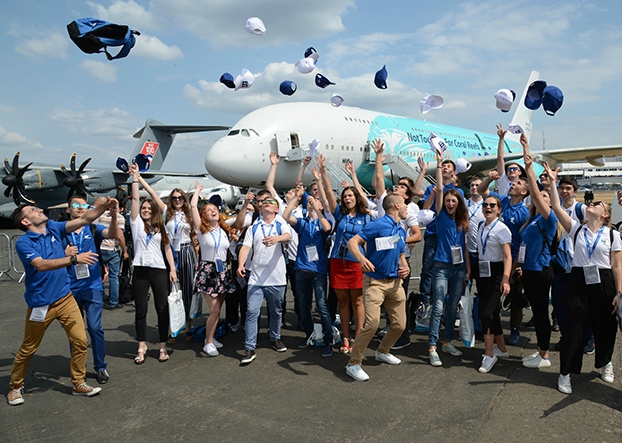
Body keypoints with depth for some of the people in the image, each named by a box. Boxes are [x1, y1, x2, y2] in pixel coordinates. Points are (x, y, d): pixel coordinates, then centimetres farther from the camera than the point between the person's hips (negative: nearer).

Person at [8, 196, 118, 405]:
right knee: (28, 349, 12)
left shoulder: (54, 228, 2)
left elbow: (84, 219, -6)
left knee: (80, 341, 1)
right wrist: (74, 258, -37)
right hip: (40, 304, -4)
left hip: (65, 298, 5)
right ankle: (15, 387, 35)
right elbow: (41, 265, -29)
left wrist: (103, 206, -22)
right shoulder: (23, 243, -13)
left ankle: (79, 384, 17)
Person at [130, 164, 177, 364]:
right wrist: (135, 177, -7)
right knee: (141, 310, 6)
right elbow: (135, 199, -2)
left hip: (160, 271, 1)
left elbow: (167, 248, 10)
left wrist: (172, 269, 1)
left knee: (162, 309, 3)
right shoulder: (136, 222, 7)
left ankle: (163, 347, 12)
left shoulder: (160, 227, 12)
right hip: (141, 271, -1)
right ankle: (142, 346, 17)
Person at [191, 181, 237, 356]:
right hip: (207, 271, -4)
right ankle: (208, 343, 7)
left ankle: (210, 337, 25)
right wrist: (198, 190, 6)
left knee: (217, 310, 9)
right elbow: (193, 206, -9)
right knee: (215, 310, -8)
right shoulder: (202, 229, -4)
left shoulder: (225, 230, 11)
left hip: (223, 271, 4)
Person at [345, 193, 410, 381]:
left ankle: (382, 352, 38)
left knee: (400, 324, 11)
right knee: (372, 322, -18)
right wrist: (361, 258, -38)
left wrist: (405, 268, 1)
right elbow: (352, 242, -19)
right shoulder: (378, 225, -12)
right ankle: (353, 364, -2)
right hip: (375, 281, -8)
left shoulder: (402, 231, 13)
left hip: (395, 282, 8)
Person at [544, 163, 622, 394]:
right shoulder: (576, 229, 4)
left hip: (603, 284, 0)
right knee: (573, 328, 0)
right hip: (578, 282, 0)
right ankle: (565, 373, 11)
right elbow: (556, 207, -5)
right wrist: (552, 182, -8)